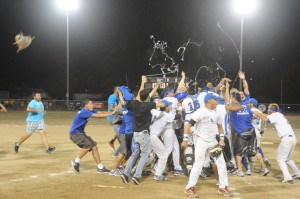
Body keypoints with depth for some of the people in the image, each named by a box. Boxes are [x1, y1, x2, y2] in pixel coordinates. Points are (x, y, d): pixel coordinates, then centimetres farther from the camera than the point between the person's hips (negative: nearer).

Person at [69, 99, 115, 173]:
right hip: (75, 133, -10)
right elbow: (97, 116, -30)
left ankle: (100, 167, 8)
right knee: (88, 145, -25)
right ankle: (76, 161, -7)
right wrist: (111, 113, -29)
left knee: (94, 146, 4)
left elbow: (100, 113, -5)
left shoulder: (89, 111, 5)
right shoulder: (84, 112, -23)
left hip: (81, 133, 10)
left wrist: (112, 112, -18)